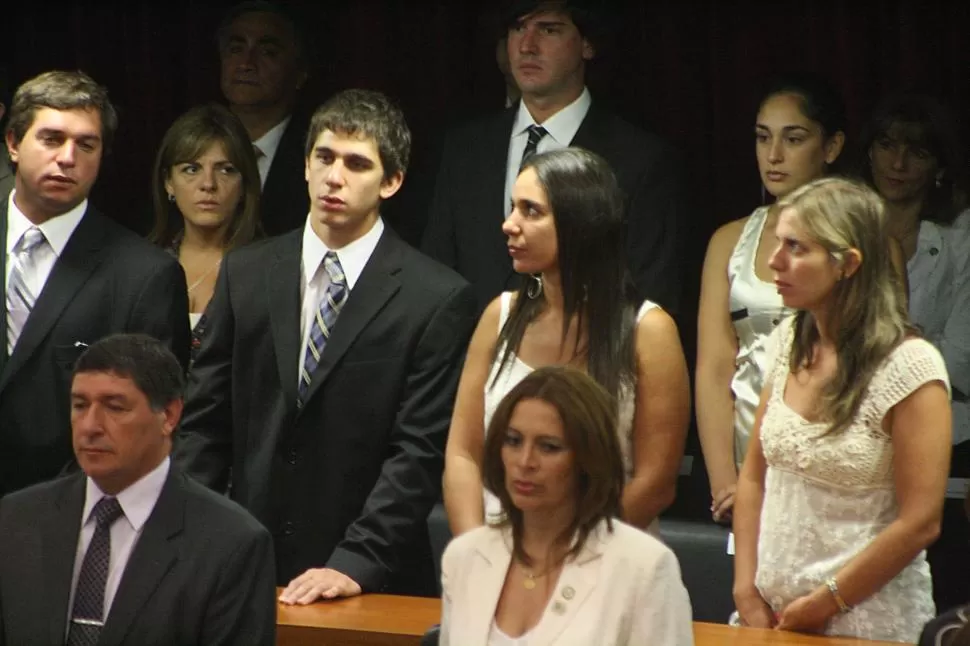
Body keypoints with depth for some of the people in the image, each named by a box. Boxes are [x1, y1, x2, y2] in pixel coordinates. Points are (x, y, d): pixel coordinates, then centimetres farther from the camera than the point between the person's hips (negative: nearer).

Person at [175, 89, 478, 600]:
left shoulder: (438, 300, -6)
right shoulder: (245, 273, 7)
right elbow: (204, 421, 7)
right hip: (246, 571, 3)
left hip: (373, 583, -3)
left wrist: (355, 565, -18)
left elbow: (420, 453, -10)